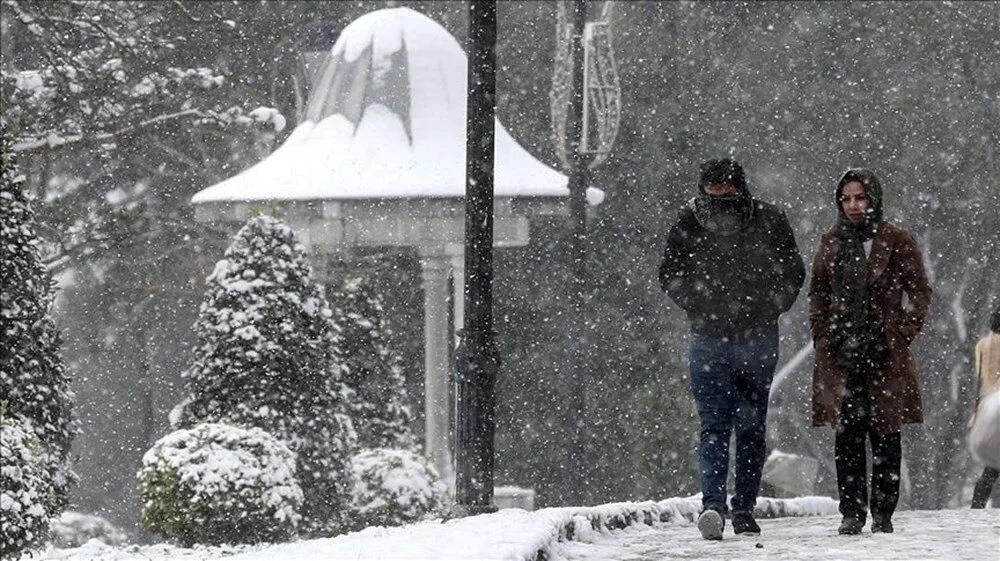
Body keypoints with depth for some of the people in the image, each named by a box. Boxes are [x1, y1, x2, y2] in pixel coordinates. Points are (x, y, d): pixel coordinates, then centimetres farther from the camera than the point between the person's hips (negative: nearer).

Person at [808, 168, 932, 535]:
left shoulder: (896, 242, 1)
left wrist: (900, 336, -5)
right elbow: (817, 294, 18)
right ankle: (852, 513, 1)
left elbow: (919, 293, 3)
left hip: (885, 353, -2)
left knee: (884, 434, 1)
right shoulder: (831, 243, 11)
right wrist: (824, 338, 7)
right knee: (846, 435, -2)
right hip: (840, 353, 2)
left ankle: (883, 514, 6)